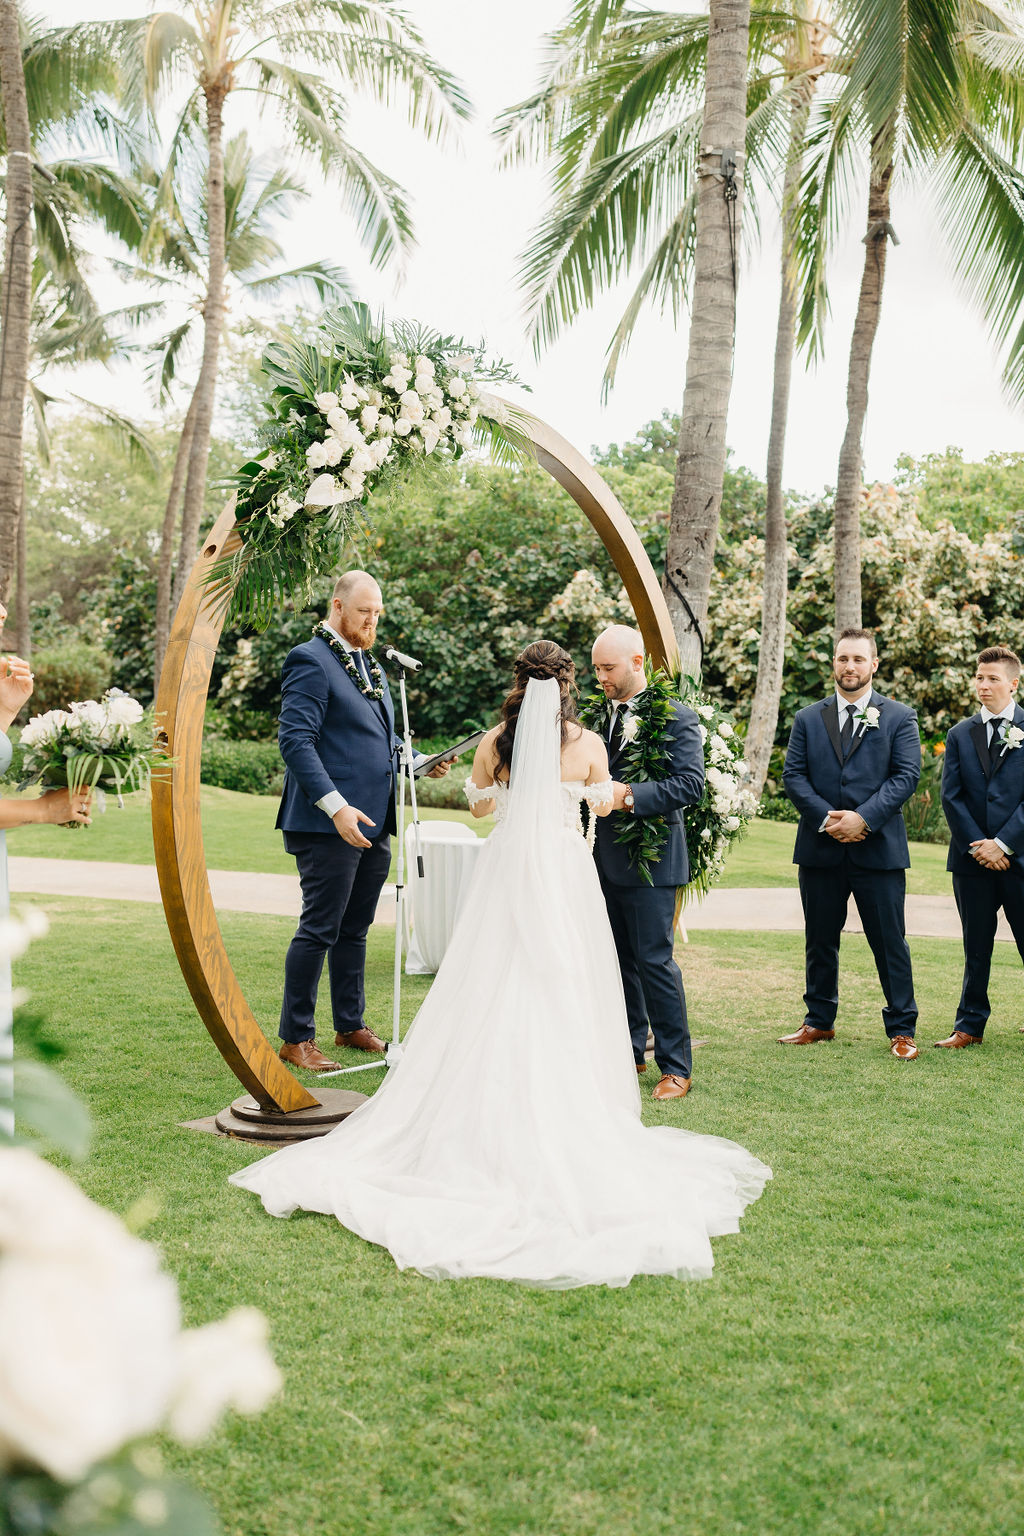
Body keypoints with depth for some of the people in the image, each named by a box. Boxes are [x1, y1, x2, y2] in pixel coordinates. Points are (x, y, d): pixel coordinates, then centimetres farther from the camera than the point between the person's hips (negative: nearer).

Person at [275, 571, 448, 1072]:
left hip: (374, 824, 9)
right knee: (319, 930, -3)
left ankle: (350, 1025, 28)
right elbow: (295, 740, -19)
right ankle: (295, 1039, 7)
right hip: (329, 825, -9)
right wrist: (335, 806, -26)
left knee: (355, 929, 16)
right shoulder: (310, 661, -11)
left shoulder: (370, 663, 18)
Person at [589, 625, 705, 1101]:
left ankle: (676, 1067, 6)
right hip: (606, 859, 7)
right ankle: (631, 1051, 28)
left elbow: (691, 784, -17)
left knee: (654, 960, -5)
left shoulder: (676, 717, -8)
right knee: (618, 959, 14)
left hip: (650, 861, -7)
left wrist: (629, 795, -24)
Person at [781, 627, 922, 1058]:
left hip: (878, 848, -2)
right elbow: (793, 775, 3)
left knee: (890, 942, 2)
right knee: (820, 941, 11)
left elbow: (906, 776, -5)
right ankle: (820, 1022, 24)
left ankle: (901, 1029, 12)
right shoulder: (808, 719, 11)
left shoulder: (899, 718, 5)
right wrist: (825, 818, -12)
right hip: (820, 849, 2)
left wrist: (863, 817, -16)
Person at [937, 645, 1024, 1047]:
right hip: (972, 859, 3)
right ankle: (970, 1026, 19)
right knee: (976, 948, 10)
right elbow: (950, 796, 5)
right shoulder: (960, 734, 10)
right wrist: (977, 845, -6)